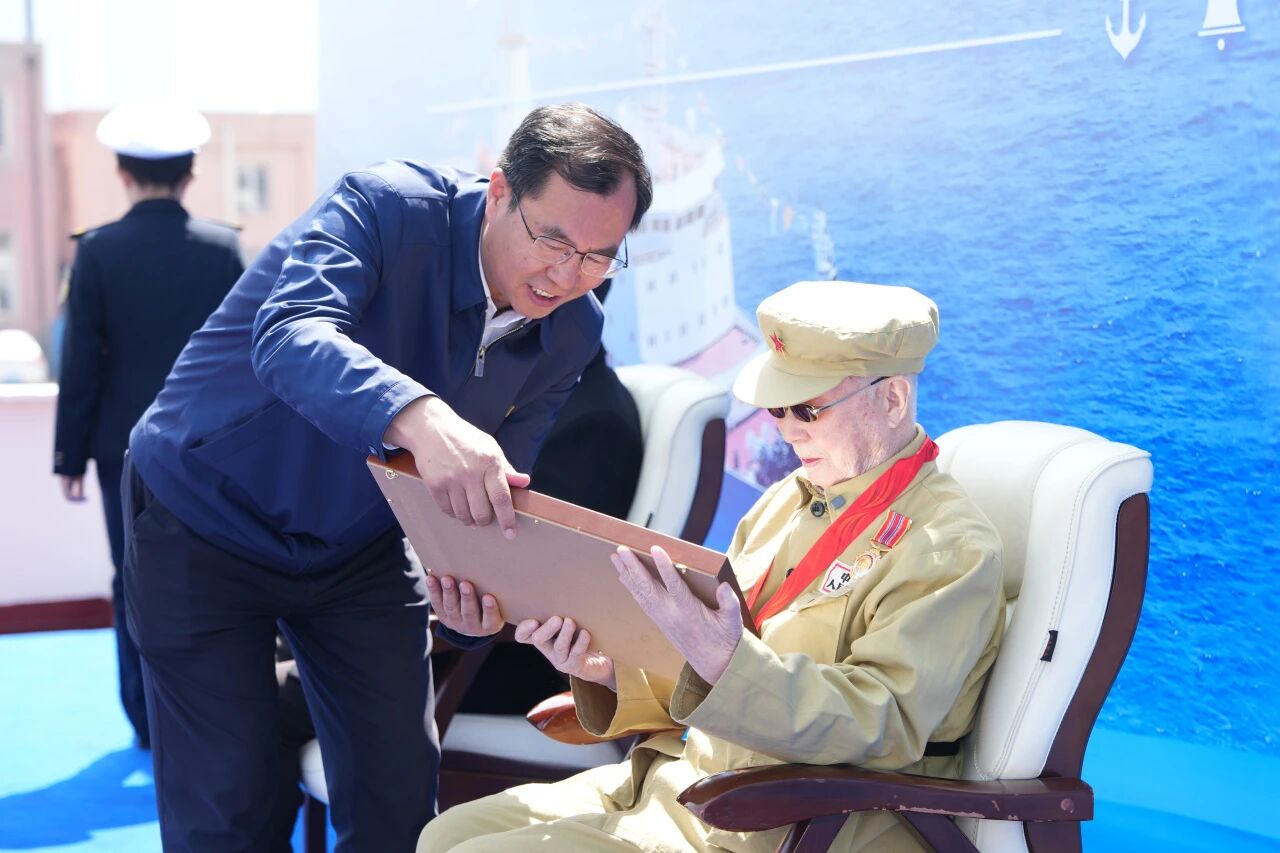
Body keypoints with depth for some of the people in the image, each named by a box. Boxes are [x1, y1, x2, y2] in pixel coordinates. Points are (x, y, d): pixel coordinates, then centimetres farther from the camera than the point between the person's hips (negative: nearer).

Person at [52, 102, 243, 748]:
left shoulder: (97, 251, -6)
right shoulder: (223, 249, -2)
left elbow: (80, 364, -5)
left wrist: (71, 454, 2)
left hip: (126, 447, -1)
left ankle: (150, 720, 13)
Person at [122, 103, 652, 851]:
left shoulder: (572, 335, -10)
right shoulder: (389, 207, -27)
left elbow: (496, 489, -3)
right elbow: (288, 338, -44)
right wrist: (420, 419, -62)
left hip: (359, 543, 5)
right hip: (205, 520, -5)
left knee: (400, 791, 3)